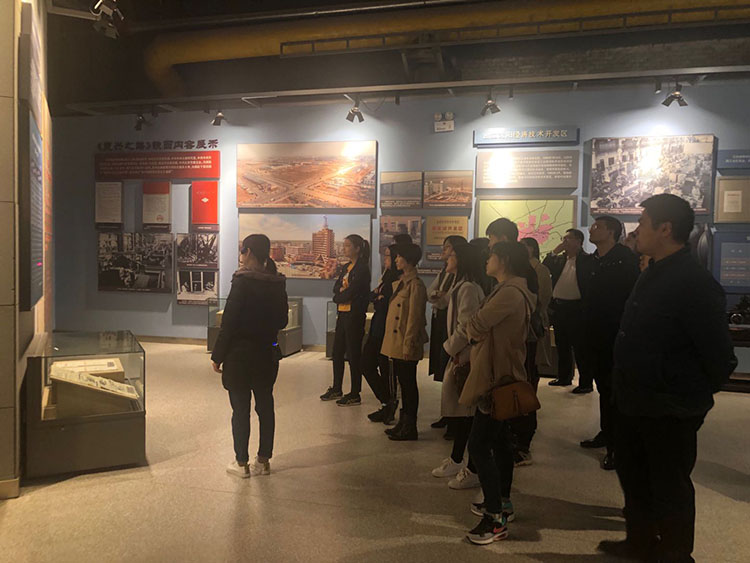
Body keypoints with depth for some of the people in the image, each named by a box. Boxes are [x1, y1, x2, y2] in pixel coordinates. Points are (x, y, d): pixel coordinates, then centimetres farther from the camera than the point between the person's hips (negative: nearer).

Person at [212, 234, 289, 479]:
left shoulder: (243, 281, -16)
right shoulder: (277, 283, 2)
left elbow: (229, 321, -15)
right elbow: (282, 321, 9)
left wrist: (218, 355, -8)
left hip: (240, 355, -6)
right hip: (268, 354, 6)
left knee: (240, 409, 5)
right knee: (265, 406, 13)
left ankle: (242, 463, 15)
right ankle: (263, 460, 23)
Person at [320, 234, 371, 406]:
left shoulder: (362, 269, -11)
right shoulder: (346, 267, 16)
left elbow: (351, 293, -17)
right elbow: (336, 288, 9)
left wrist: (339, 296, -1)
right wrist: (343, 291, -11)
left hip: (354, 315, -9)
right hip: (342, 314, 9)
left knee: (353, 354, -2)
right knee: (337, 352, 14)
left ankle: (355, 395, 7)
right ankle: (337, 390, 26)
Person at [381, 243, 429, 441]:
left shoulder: (415, 285, -14)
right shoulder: (400, 283, 14)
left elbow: (414, 318, -17)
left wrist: (408, 345, -18)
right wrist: (392, 344, 17)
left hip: (406, 345, -9)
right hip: (395, 344, 9)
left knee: (408, 384, 0)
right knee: (403, 383, 16)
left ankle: (409, 428, 9)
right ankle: (403, 423, 26)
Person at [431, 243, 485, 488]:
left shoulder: (468, 289, -18)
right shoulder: (460, 287, 14)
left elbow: (466, 327, -22)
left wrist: (450, 347, -9)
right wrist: (453, 350, 10)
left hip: (465, 357, -10)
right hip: (459, 355, 10)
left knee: (467, 412, -2)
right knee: (458, 409, 18)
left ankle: (473, 470, 8)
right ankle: (456, 461, 31)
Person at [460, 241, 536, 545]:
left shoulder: (510, 292, -21)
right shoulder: (515, 290, 13)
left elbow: (475, 327, -23)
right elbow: (484, 329, 14)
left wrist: (472, 326, -2)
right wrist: (477, 331, -4)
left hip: (497, 377, -11)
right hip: (502, 375, 11)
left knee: (479, 445, -7)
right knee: (499, 440, 19)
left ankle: (496, 519, 0)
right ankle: (502, 502, 32)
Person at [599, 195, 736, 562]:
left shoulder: (695, 283, -23)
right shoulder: (653, 275, 7)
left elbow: (720, 359, -23)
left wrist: (691, 398, -11)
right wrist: (624, 387, 11)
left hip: (670, 413, -9)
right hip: (635, 404, 9)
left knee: (669, 489, 9)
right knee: (633, 475, 23)